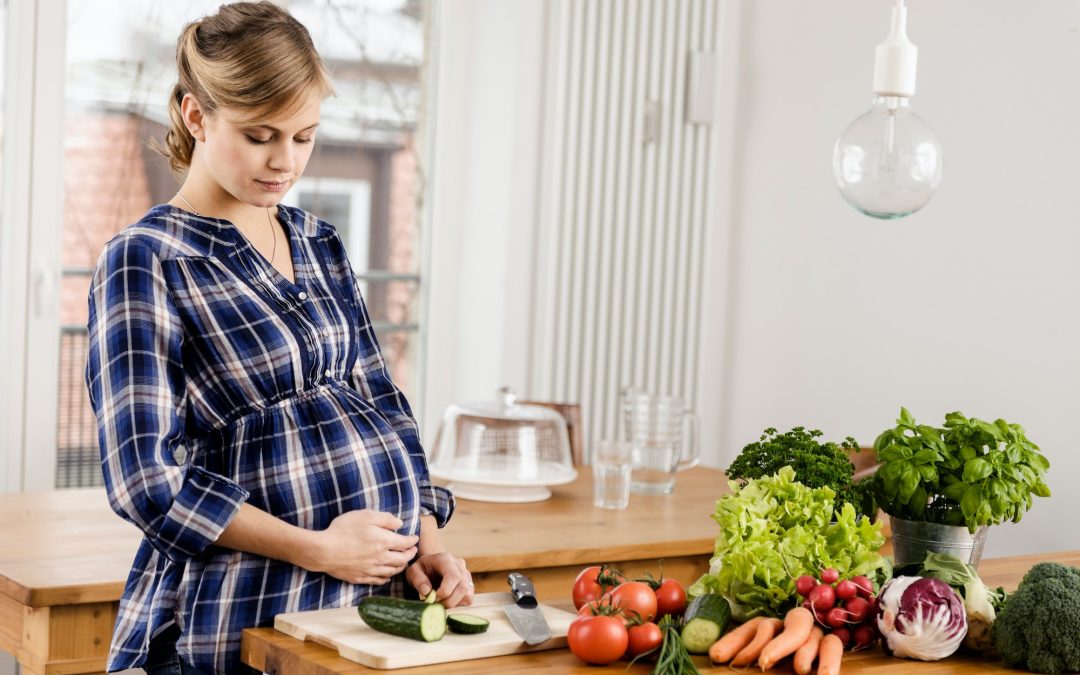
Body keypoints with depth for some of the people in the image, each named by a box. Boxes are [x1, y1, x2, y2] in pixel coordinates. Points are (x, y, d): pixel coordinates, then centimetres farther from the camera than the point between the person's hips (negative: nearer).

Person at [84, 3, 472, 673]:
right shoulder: (144, 261, -9)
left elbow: (380, 403, 12)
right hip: (244, 617, -5)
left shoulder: (320, 245, 10)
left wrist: (426, 541, -2)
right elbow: (146, 479, -14)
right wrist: (315, 548, -16)